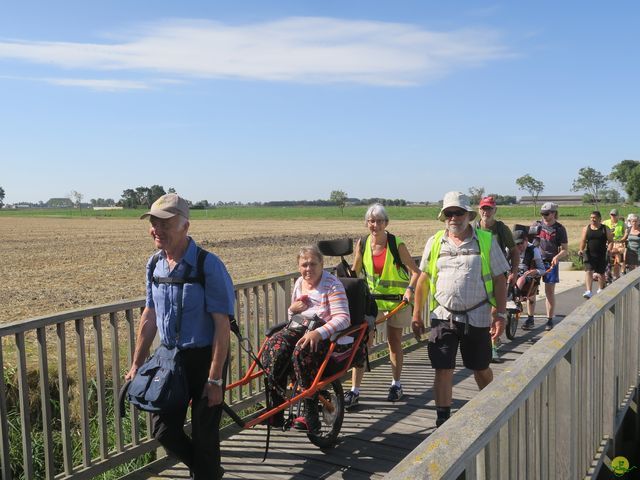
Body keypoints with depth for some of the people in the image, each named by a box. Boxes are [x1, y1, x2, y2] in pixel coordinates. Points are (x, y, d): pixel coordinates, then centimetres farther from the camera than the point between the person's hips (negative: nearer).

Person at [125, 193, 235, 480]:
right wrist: (136, 364, 12)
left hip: (203, 358, -6)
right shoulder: (154, 264, 1)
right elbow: (150, 315, 11)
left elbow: (222, 324, -19)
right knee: (164, 431, 13)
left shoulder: (208, 266, -19)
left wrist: (215, 379, -20)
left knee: (204, 435, 6)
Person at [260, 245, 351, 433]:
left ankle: (311, 419, -24)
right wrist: (293, 309, -1)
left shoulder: (332, 284, -7)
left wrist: (318, 333, -34)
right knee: (273, 346, -24)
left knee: (302, 352, -36)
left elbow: (343, 318, -19)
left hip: (329, 336, -6)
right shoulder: (299, 283, 14)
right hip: (300, 328, 6)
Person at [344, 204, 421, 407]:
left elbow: (415, 271, -11)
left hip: (396, 298, -2)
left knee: (394, 342, 10)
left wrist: (410, 289, -26)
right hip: (371, 297, 2)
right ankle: (354, 390, -2)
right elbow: (355, 272, 6)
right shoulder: (362, 244, -7)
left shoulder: (397, 245, -16)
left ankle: (396, 385, 30)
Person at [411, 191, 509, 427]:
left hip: (477, 317, 0)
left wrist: (500, 314, -5)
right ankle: (443, 419, 10)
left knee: (481, 369, 14)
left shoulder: (486, 241, 0)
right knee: (443, 370, -1)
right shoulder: (434, 242, 4)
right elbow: (423, 280, 8)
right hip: (443, 317, 1)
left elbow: (499, 280, 1)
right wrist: (417, 315, 6)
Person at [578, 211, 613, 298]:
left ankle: (600, 290, 34)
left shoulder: (605, 229, 0)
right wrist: (581, 250, -14)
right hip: (589, 254, 0)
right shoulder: (586, 228, 4)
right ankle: (588, 291, -23)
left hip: (602, 255, 0)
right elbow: (583, 241, 1)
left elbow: (610, 240, 1)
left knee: (601, 273, 12)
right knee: (588, 271, -16)